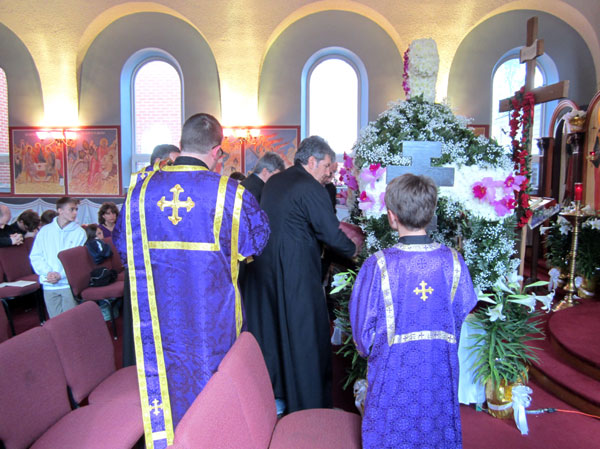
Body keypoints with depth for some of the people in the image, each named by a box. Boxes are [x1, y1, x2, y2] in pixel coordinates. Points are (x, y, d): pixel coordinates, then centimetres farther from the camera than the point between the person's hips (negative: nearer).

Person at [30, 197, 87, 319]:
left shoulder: (79, 232, 0)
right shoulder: (45, 231, 8)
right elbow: (35, 256, 7)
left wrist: (61, 275, -14)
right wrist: (47, 272, -9)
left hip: (70, 283, -2)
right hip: (49, 285, 2)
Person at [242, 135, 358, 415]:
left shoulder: (273, 182, 11)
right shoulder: (310, 188, -14)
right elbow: (331, 234, -15)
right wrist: (353, 250, 4)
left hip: (264, 268, 8)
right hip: (296, 272, -8)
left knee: (270, 331, 16)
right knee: (303, 335, 5)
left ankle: (273, 395, 30)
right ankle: (308, 405, 18)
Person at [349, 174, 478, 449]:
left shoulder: (378, 265, -20)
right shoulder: (453, 261, -13)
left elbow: (363, 325, -10)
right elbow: (461, 315, 0)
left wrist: (369, 350, 11)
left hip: (393, 369, -2)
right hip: (440, 372, 3)